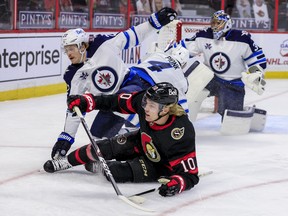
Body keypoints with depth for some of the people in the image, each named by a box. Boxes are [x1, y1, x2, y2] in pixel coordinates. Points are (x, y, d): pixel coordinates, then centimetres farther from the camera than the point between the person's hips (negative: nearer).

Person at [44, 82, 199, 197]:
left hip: (162, 164, -5)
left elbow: (190, 174, -36)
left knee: (116, 172, -20)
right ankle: (65, 162, 26)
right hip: (142, 143, 5)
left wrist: (177, 184, -57)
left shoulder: (182, 133, -41)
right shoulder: (145, 100, -28)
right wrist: (87, 101, -19)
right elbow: (119, 101, -12)